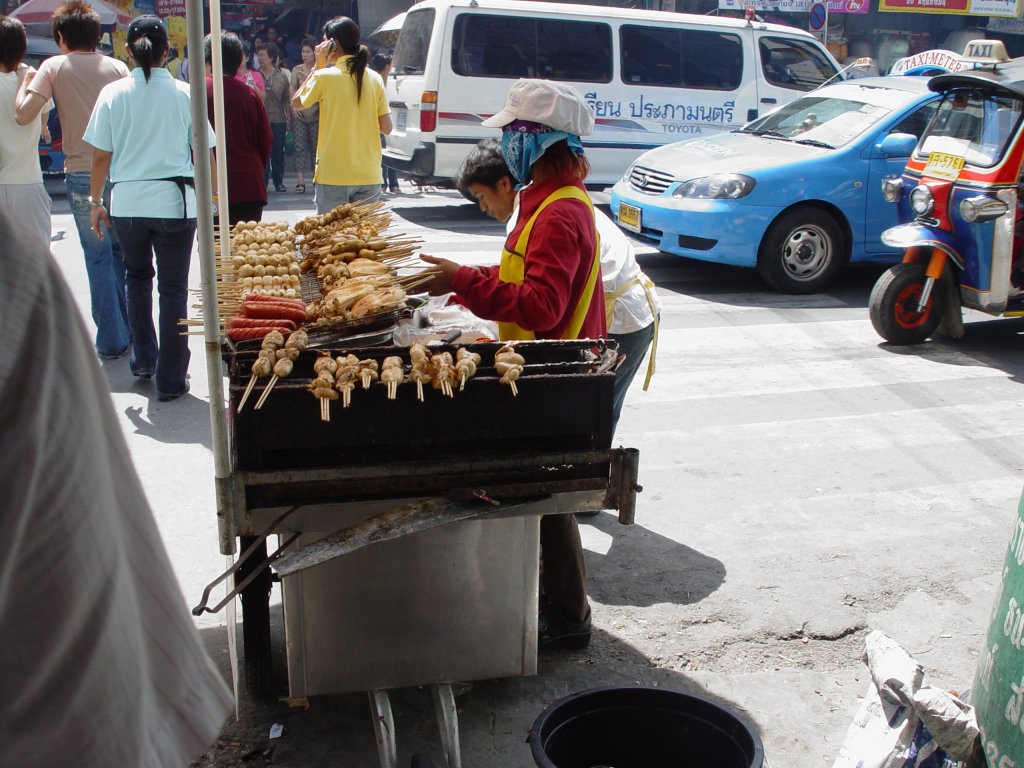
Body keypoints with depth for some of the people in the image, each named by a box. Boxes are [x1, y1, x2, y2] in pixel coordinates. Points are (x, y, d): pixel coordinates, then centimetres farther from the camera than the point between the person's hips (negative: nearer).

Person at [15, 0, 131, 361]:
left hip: (82, 173, -2)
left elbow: (24, 114, -9)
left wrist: (26, 83, 10)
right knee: (123, 252, 14)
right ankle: (132, 330, 22)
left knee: (99, 257, 3)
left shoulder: (55, 67, -2)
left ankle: (112, 340, 6)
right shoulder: (118, 67, 5)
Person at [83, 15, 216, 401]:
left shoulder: (113, 93, -1)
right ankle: (170, 380, 8)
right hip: (175, 202, -2)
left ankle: (143, 359, 28)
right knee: (173, 289, 5)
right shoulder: (184, 93, -4)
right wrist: (214, 196, 10)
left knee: (137, 276, 24)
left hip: (127, 202, 2)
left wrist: (96, 201, 13)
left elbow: (100, 156, 1)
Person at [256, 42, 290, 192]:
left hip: (278, 119, 1)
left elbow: (286, 101, 9)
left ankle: (279, 182, 16)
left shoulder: (282, 77, 5)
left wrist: (288, 119, 6)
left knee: (278, 152, 6)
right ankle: (262, 183, 3)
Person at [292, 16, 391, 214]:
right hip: (369, 175, 4)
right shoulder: (374, 79, 3)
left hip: (333, 176, -4)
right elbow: (386, 128, 3)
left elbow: (296, 101, 9)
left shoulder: (325, 77, -8)